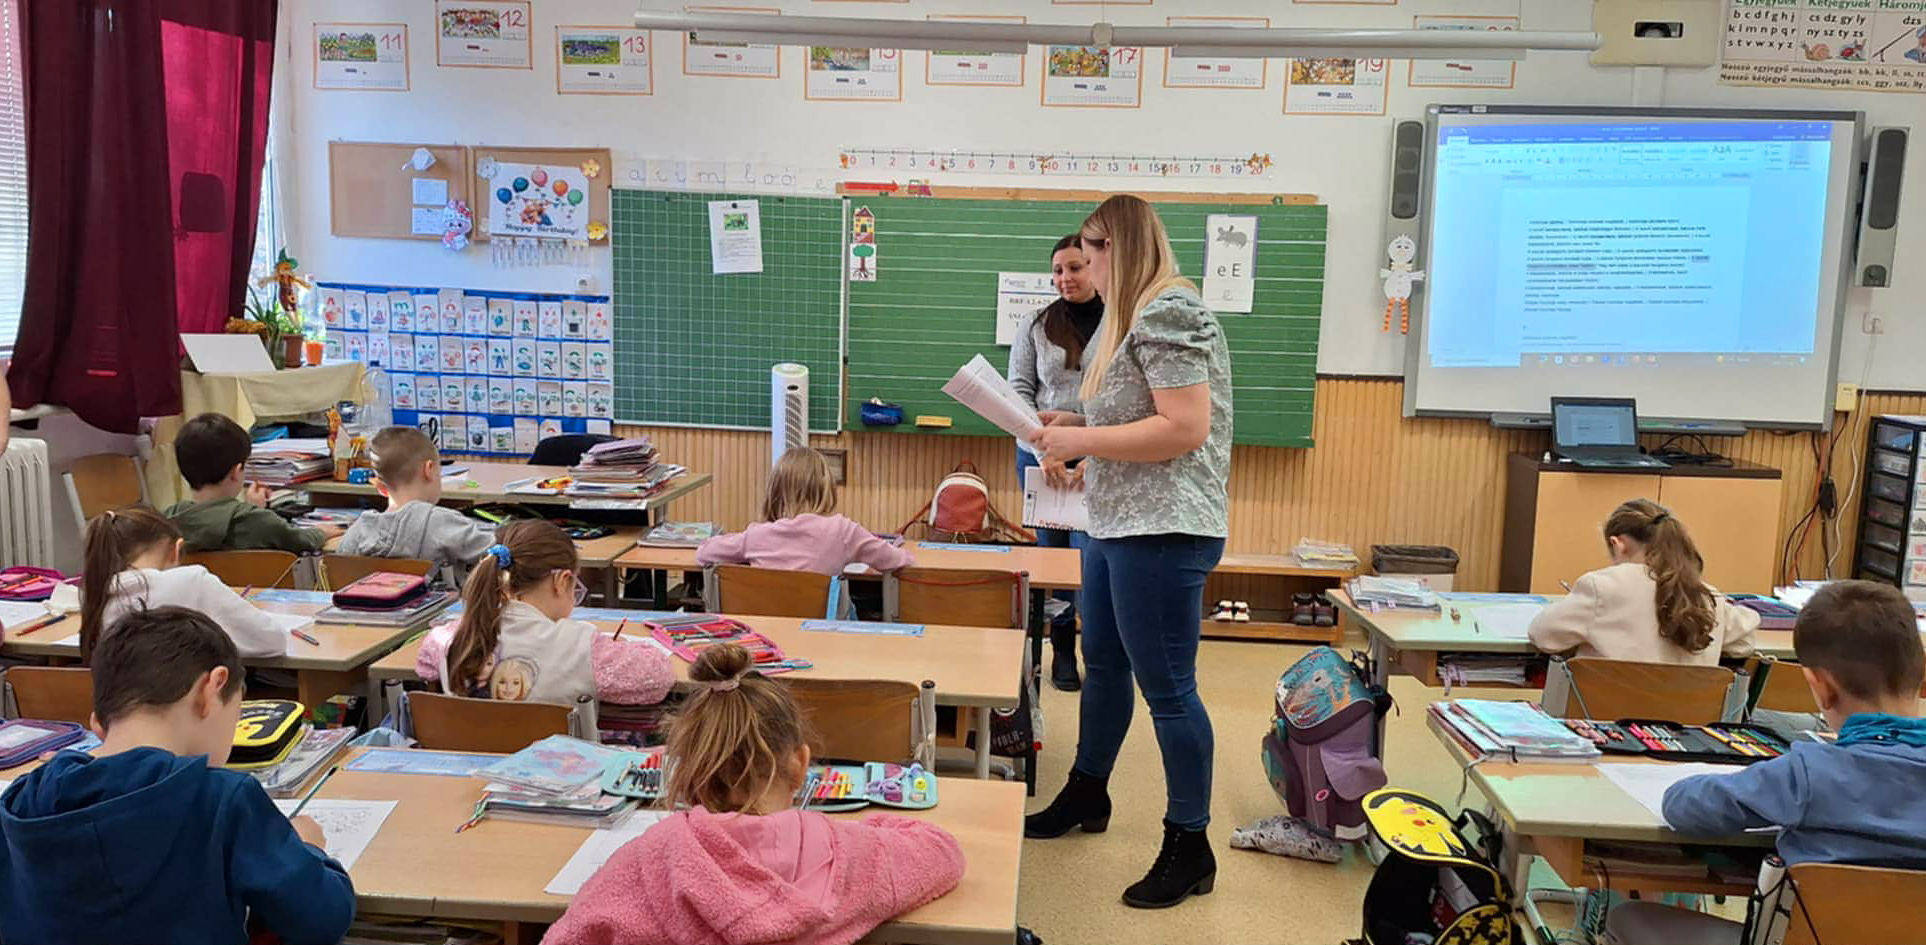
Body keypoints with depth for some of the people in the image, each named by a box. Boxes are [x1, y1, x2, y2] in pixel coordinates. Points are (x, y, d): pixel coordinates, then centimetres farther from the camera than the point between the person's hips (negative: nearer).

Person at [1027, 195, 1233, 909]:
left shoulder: (1167, 314, -15)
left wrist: (1082, 441, -17)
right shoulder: (1138, 316, 17)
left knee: (1167, 688, -2)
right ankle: (1086, 795, 39)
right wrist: (1078, 425, 8)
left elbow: (1185, 428, -23)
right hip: (1116, 526, 11)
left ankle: (1189, 847, 12)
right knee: (1102, 663, 21)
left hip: (1162, 531, -11)